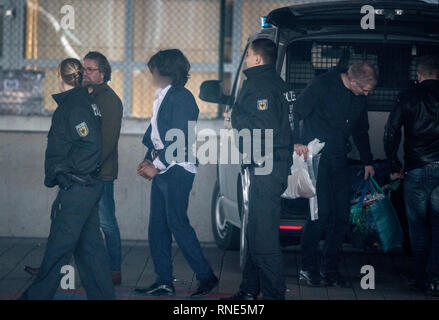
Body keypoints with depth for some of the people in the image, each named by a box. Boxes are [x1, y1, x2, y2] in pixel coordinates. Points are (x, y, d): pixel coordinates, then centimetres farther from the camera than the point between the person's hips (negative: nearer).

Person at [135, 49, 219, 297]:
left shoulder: (182, 97, -11)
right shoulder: (162, 98, 17)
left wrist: (157, 166, -16)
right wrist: (148, 160, 6)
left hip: (178, 170, -9)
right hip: (161, 169, 9)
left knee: (177, 222, -11)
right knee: (157, 225, 7)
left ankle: (206, 276, -3)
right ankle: (164, 282, 10)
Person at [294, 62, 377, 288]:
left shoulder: (360, 99, 11)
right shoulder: (323, 85, -9)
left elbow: (361, 131, 24)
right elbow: (297, 112, -9)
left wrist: (368, 162, 25)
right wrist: (298, 141, -19)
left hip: (339, 160, 7)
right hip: (316, 157, -7)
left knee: (342, 214, 3)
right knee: (321, 211, -13)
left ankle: (330, 270, 12)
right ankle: (308, 269, -2)